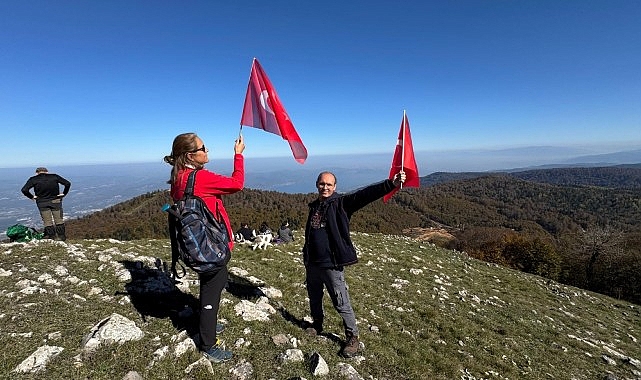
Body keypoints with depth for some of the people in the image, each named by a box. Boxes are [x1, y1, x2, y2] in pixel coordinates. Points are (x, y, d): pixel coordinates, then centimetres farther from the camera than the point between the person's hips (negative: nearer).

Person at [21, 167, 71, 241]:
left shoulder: (33, 179, 0)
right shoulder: (54, 176, 1)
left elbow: (24, 190, -9)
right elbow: (67, 184, -4)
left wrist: (32, 197, 4)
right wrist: (64, 194, 2)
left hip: (42, 203, 0)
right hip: (55, 201, 1)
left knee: (47, 221, 8)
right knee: (59, 220, 7)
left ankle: (51, 236, 12)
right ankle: (62, 237, 11)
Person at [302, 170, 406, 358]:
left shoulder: (341, 203, -10)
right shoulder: (314, 205, 8)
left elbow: (364, 195, -25)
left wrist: (391, 184, -37)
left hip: (332, 264, -6)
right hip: (311, 263, 6)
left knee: (342, 304, 3)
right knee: (314, 298, 23)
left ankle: (353, 338, 23)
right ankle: (317, 325, 48)